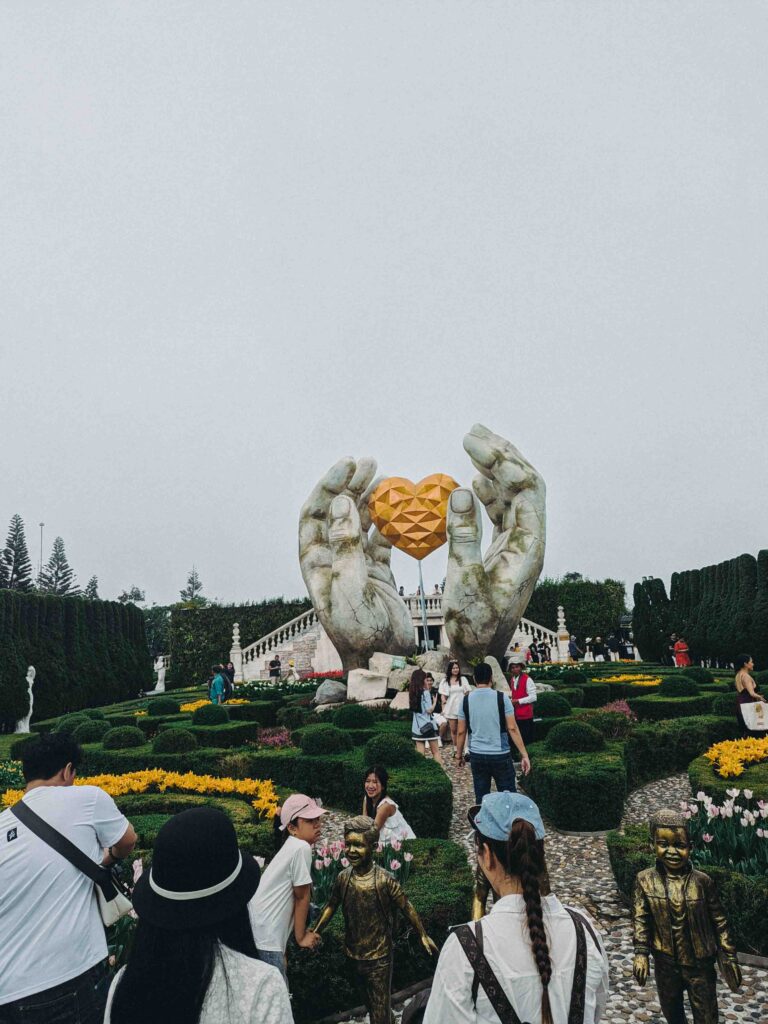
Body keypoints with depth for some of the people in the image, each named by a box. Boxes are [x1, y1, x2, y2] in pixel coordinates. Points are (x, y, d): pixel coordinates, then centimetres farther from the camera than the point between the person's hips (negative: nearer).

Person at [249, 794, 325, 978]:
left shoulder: (292, 846, 11)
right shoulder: (302, 847, -17)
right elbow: (302, 897, -9)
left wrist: (301, 931, 15)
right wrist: (301, 937, 1)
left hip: (257, 926, 9)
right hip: (264, 935, -9)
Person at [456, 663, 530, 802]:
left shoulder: (466, 700, -1)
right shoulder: (501, 698, -8)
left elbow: (461, 732, 3)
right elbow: (512, 728, -10)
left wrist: (459, 755, 15)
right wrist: (524, 755, -5)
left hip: (477, 756, 2)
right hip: (500, 756, -2)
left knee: (481, 798, 10)